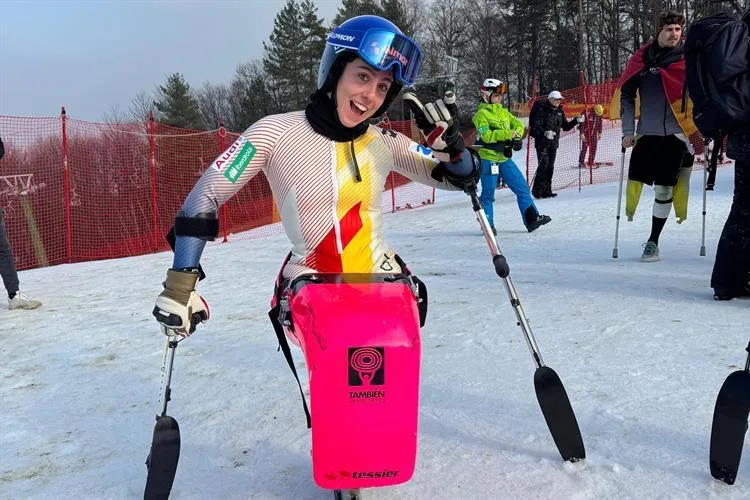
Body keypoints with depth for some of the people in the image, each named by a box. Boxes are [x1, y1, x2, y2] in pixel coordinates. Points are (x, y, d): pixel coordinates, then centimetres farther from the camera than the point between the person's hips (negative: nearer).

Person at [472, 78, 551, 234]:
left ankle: (532, 219, 7)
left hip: (505, 158, 7)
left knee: (522, 187, 3)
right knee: (488, 194, 0)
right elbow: (487, 135, -18)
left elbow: (518, 125, 12)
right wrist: (508, 134, -19)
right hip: (488, 158, -7)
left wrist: (516, 135, -10)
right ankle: (488, 225, 12)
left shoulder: (503, 112, 15)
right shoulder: (481, 114, -7)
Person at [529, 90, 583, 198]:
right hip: (542, 142, -7)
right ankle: (537, 191, -8)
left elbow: (565, 126, 18)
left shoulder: (559, 111, 11)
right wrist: (544, 133, -31)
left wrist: (576, 121, 5)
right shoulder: (541, 109, -10)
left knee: (550, 167, 7)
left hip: (553, 143, 7)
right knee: (544, 165, -13)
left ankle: (546, 191, 13)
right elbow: (535, 126, -16)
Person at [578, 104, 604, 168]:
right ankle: (581, 163, -4)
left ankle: (591, 163, 10)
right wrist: (582, 134, -21)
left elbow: (600, 124, 16)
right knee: (584, 148, -9)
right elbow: (582, 124, -18)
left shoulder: (599, 115, 2)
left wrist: (599, 133, 16)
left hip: (594, 134, 6)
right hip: (586, 133, -6)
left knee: (593, 148, 3)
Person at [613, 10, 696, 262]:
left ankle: (653, 241, 9)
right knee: (635, 180, -1)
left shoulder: (688, 57, 0)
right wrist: (628, 131, 2)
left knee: (664, 189, -2)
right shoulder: (641, 59, 4)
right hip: (647, 132, 2)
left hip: (676, 134, -2)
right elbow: (626, 94, 8)